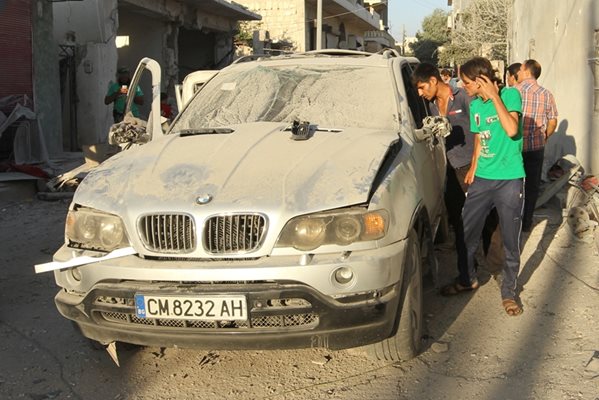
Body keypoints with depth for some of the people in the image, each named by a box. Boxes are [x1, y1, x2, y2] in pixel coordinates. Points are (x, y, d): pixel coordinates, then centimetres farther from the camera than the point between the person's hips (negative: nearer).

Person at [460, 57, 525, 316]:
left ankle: (508, 291, 19)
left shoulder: (510, 94, -10)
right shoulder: (475, 105, 9)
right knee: (466, 231, 9)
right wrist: (473, 167, 9)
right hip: (482, 179, 6)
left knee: (511, 240, 4)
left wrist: (494, 96, -21)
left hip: (510, 180, -6)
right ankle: (468, 278, 30)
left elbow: (512, 129, -25)